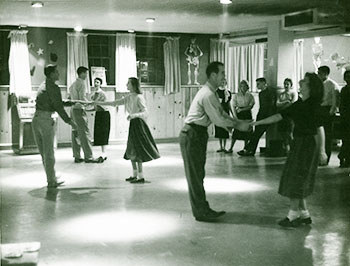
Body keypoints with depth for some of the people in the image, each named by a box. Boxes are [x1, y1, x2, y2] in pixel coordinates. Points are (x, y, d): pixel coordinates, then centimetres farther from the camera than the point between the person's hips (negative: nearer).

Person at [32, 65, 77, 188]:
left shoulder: (43, 85, 17)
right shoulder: (53, 87, -9)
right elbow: (59, 108, -15)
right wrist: (70, 121, -10)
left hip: (36, 119, 8)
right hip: (46, 120, -8)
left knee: (43, 152, 13)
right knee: (49, 153, -1)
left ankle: (51, 177, 24)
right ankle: (51, 181, 6)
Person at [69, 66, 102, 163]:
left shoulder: (73, 84, 18)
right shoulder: (81, 83, -10)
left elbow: (69, 98, 20)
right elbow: (82, 98, -17)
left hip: (73, 109, 9)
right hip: (79, 109, -9)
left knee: (75, 133, 8)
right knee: (84, 133, -9)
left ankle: (77, 156, 9)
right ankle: (88, 157, -9)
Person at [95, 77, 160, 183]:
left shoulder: (139, 97, -14)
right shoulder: (129, 98, 10)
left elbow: (145, 113, -20)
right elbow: (115, 103, 15)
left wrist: (134, 115, -36)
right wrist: (100, 103, 14)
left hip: (139, 124, -8)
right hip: (133, 124, 8)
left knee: (137, 150, -6)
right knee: (131, 150, 11)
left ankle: (141, 177, 0)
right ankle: (134, 175, 22)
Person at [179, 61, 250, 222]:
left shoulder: (211, 93, 13)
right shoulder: (207, 94, -20)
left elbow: (221, 113, 16)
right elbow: (217, 120, -19)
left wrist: (238, 123, 6)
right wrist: (237, 125, -9)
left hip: (198, 135, 10)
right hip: (192, 135, -10)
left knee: (198, 174, 15)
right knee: (195, 175, -2)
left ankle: (203, 209, 24)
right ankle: (200, 212, 6)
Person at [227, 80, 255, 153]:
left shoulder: (250, 96, 5)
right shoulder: (236, 95, 5)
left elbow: (251, 106, -2)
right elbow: (234, 107, 1)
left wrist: (242, 109, -12)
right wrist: (236, 116, -10)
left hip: (247, 114, 1)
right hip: (239, 114, -1)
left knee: (247, 131, 1)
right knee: (236, 131, -6)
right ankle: (231, 148, -4)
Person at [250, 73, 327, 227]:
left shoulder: (313, 105, -13)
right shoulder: (298, 104, 11)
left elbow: (319, 129, -15)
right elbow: (278, 116, 11)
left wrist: (322, 150, -17)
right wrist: (257, 123, 7)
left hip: (307, 145, -8)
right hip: (298, 143, 9)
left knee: (296, 179, -4)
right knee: (298, 180, 11)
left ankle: (293, 216, 5)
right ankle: (304, 214, 20)